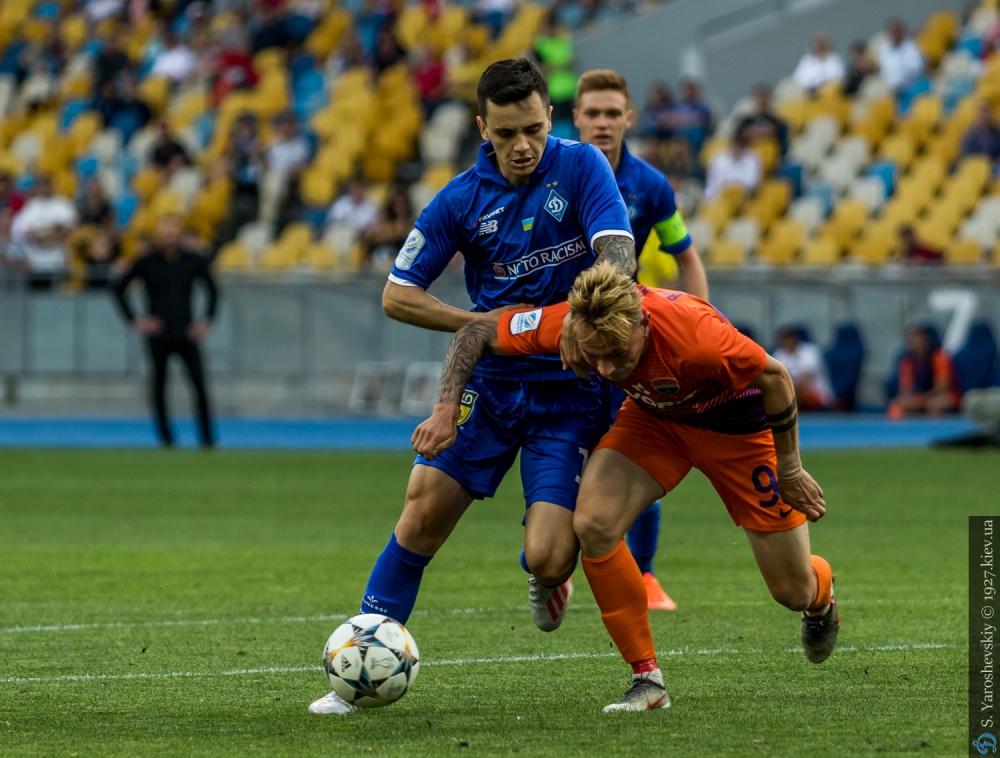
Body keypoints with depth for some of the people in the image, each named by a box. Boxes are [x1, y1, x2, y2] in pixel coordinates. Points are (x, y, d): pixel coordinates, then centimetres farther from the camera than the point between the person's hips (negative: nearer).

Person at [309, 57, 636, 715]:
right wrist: (481, 322, -11)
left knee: (548, 560, -15)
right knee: (422, 514, -10)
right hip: (489, 382, 2)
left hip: (569, 392, -2)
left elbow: (617, 252, -18)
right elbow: (397, 296, 1)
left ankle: (547, 571, 24)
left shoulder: (581, 167, -7)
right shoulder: (462, 199, -3)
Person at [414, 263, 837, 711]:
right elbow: (475, 334, -15)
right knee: (593, 523, -23)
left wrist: (788, 469, -15)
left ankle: (821, 596, 45)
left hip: (736, 422, -3)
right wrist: (446, 409, -26)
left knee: (792, 591, 3)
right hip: (654, 416, 3)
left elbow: (775, 377, -25)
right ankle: (647, 678, -8)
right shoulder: (565, 324, -31)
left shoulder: (693, 334, -43)